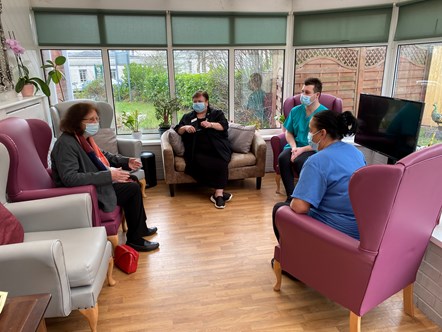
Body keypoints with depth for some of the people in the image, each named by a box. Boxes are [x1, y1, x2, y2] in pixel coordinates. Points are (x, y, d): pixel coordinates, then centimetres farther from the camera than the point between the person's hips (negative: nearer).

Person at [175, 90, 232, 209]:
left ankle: (218, 194, -32)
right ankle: (220, 192, -23)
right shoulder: (188, 117, 24)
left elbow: (224, 126, 3)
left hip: (217, 149, -1)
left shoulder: (217, 113, 19)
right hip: (198, 151, 1)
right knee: (202, 164, -32)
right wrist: (185, 128, -5)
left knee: (221, 164, -34)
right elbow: (178, 130, 17)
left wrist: (210, 124, -13)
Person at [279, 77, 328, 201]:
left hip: (314, 149, -4)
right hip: (296, 146, 4)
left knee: (299, 161, -35)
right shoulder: (295, 110, 8)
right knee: (282, 158, -28)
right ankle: (290, 195, -19)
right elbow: (288, 133, 13)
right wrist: (294, 147, -7)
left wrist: (302, 149, -20)